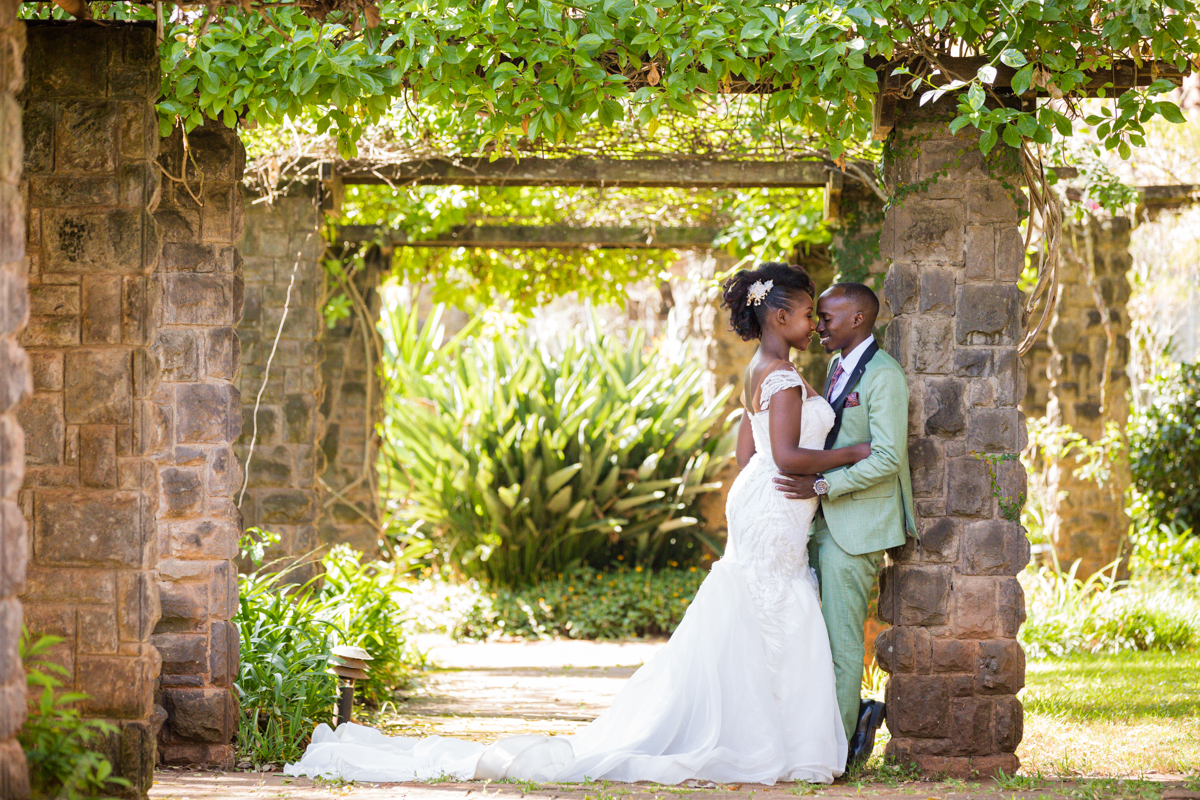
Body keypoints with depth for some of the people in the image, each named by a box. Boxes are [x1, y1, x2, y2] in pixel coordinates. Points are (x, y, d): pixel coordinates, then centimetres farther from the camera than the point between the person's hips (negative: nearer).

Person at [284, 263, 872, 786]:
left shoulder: (759, 373, 15)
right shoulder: (783, 376, -15)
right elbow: (786, 455, -23)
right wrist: (851, 455, -15)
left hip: (754, 506, 10)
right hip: (775, 521, -10)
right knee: (774, 633, -6)